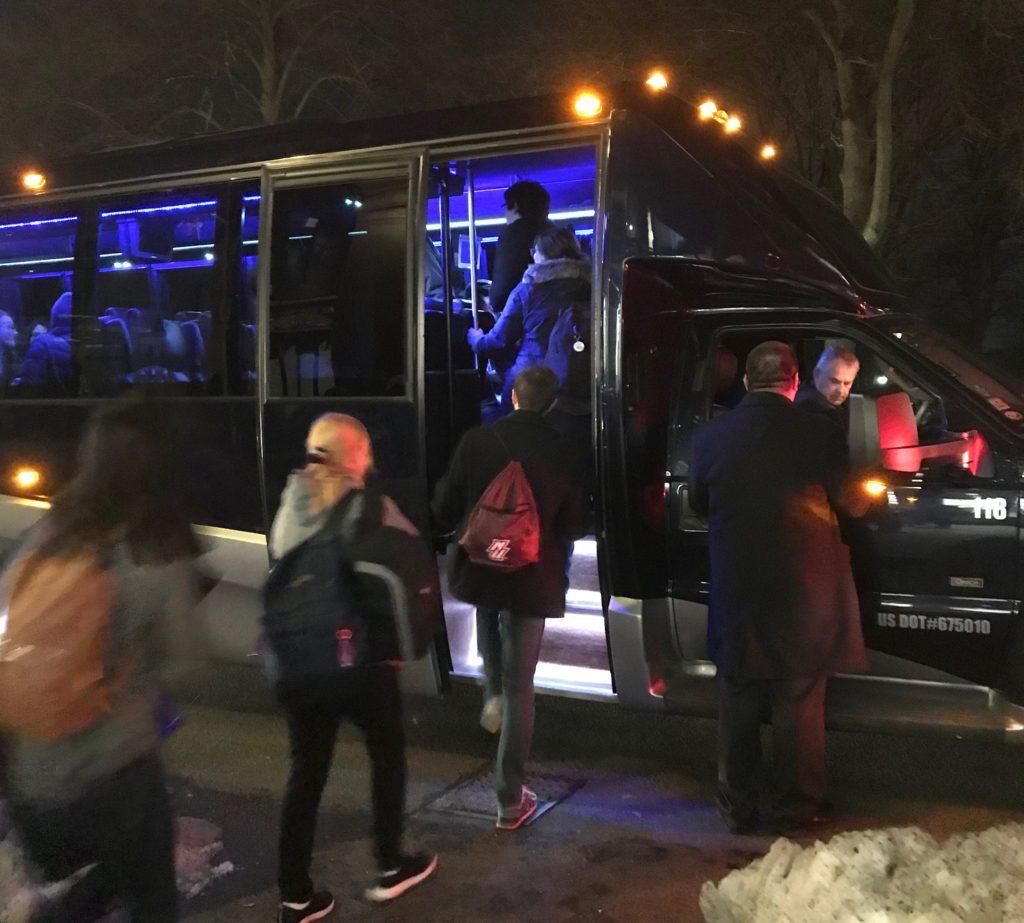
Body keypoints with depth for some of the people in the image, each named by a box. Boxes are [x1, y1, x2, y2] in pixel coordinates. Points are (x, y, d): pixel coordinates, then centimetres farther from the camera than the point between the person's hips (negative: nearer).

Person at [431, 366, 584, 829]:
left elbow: (444, 511, -5)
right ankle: (510, 799, 16)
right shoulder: (563, 453, -8)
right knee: (521, 688, 9)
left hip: (479, 569, 1)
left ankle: (492, 695, 24)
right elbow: (570, 526, 3)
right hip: (532, 578, 0)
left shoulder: (477, 441, -11)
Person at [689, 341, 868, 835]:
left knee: (738, 707, 16)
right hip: (804, 592, -2)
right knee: (799, 708, 13)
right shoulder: (819, 434, -14)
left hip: (735, 590, 2)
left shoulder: (710, 436, -7)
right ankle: (797, 807, 25)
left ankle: (737, 808, 26)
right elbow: (851, 503, -2)